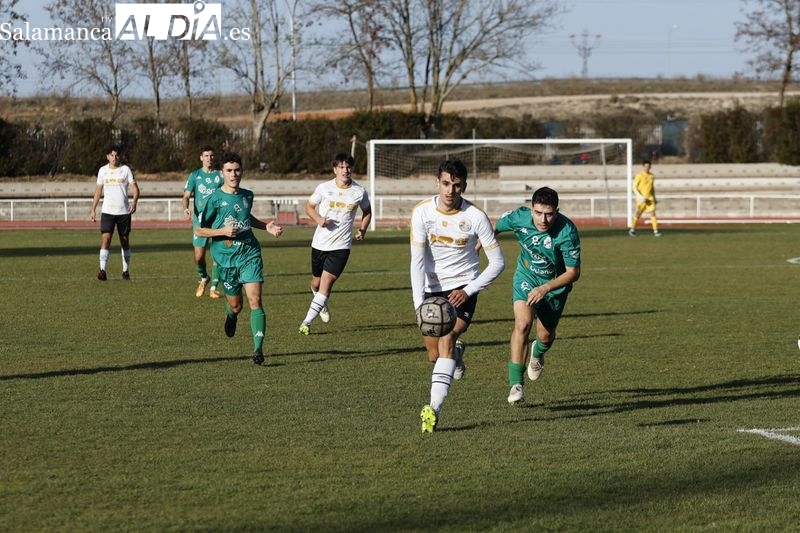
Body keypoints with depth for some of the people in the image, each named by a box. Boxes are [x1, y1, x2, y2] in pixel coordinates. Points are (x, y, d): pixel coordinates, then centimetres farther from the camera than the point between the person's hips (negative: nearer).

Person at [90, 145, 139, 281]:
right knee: (105, 238, -15)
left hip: (124, 211, 0)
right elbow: (98, 191, 11)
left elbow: (135, 188, -3)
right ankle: (102, 270, -20)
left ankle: (126, 271, 18)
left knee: (125, 241, 7)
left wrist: (134, 202, -22)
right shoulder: (103, 170, 5)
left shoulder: (126, 169, 1)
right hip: (107, 211, 0)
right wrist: (93, 210, 6)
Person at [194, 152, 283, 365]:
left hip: (250, 254, 2)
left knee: (255, 301, -14)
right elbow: (199, 230, -4)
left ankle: (258, 349, -14)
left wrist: (266, 226, 14)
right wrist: (223, 231, -18)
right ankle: (231, 316, 48)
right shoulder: (214, 199, -8)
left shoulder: (247, 195, 7)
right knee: (236, 306, 9)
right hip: (226, 259, -2)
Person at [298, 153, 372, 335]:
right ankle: (321, 304, 49)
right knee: (316, 282, 13)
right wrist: (318, 219, -11)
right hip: (320, 243, 2)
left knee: (326, 281, -14)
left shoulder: (360, 192, -2)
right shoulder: (324, 188, -4)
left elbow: (367, 212, 16)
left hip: (341, 245, -1)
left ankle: (307, 323, -10)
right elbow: (309, 206, 9)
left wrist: (362, 229, -1)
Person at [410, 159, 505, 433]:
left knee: (446, 339, -25)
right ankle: (457, 352, 46)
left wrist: (469, 290, -17)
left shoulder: (475, 216, -14)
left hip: (462, 289, -3)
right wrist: (419, 302, -24)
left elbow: (497, 262, -8)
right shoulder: (422, 212, -10)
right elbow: (418, 260, -13)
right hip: (431, 289, 3)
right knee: (435, 356, 7)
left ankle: (435, 409, -32)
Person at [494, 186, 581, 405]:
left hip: (556, 283, 0)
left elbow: (573, 272, -27)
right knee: (523, 323, -22)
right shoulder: (519, 218, -25)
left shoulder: (567, 231, -33)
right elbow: (495, 227, -1)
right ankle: (516, 383, -16)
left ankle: (538, 352, 50)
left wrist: (545, 288, -39)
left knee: (546, 336, 10)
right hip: (526, 277, 0)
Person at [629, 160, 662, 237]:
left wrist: (654, 198, 19)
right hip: (641, 198, -4)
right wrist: (639, 196, -19)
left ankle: (655, 231, -7)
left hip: (650, 198, 4)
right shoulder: (639, 176, -8)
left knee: (653, 213, -7)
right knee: (638, 214, 3)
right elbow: (634, 187, -8)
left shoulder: (652, 176, 8)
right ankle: (632, 229, 19)